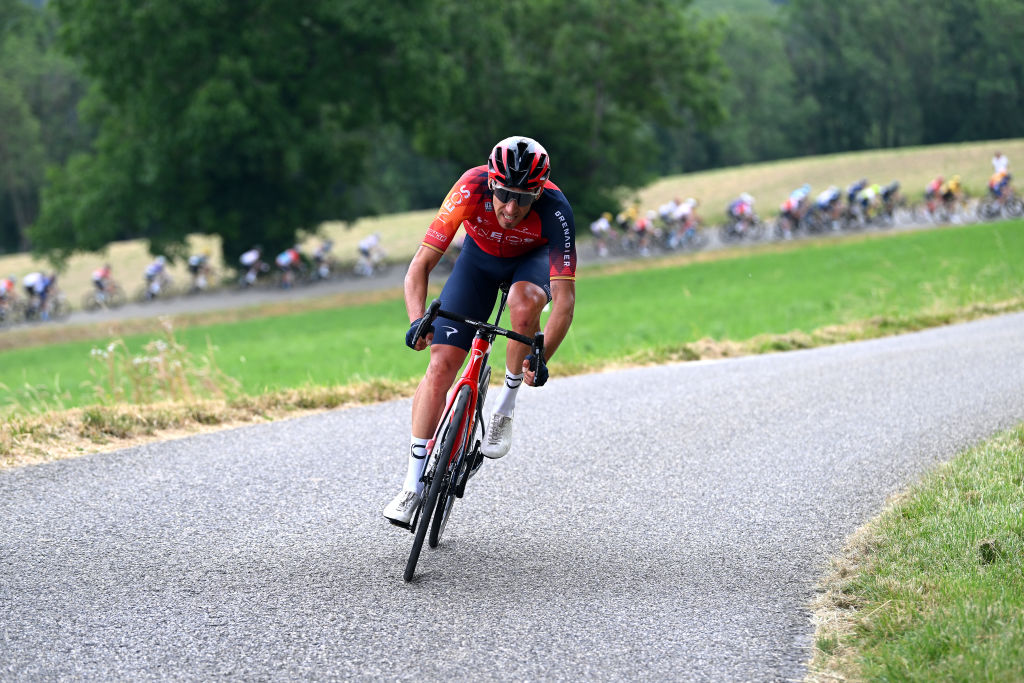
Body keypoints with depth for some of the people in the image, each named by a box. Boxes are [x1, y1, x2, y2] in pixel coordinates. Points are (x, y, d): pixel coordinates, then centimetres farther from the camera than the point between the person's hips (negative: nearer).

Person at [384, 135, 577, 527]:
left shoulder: (555, 210, -36)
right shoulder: (472, 188, -35)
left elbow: (564, 299, -39)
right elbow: (420, 265, -32)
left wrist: (541, 358, -52)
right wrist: (418, 320, -49)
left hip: (533, 258, -1)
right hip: (481, 256, 1)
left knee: (524, 302, -37)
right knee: (441, 363, -12)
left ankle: (505, 406, -12)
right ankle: (413, 485, -4)